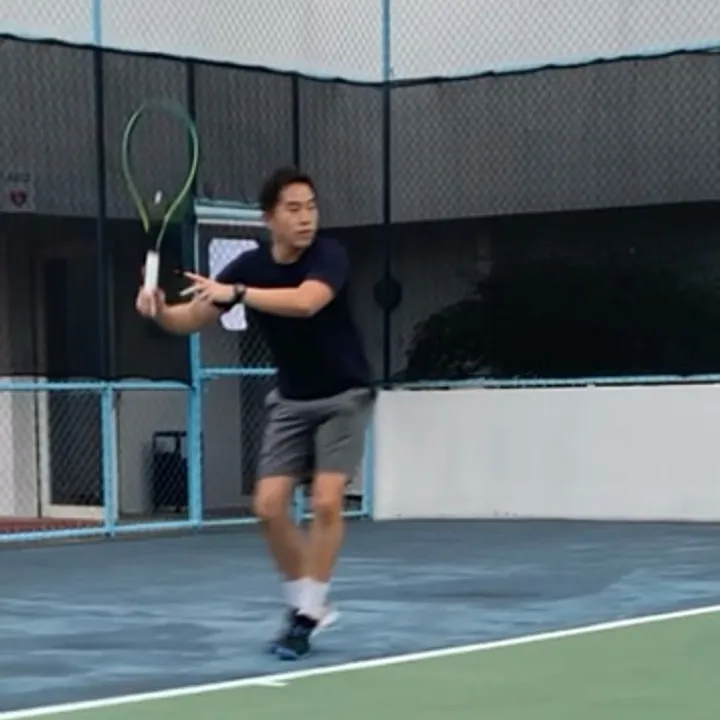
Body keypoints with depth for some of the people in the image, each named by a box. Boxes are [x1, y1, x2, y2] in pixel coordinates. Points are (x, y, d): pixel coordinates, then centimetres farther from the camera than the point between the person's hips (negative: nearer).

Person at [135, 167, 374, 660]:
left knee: (326, 502, -17)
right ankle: (307, 602, 12)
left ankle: (308, 613, -5)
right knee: (269, 507, -6)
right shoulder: (249, 266, -8)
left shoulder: (329, 254, -20)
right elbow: (191, 320, -6)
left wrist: (237, 293, -48)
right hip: (292, 400, 4)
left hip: (344, 397, -4)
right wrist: (159, 310, -28)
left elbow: (306, 301, -41)